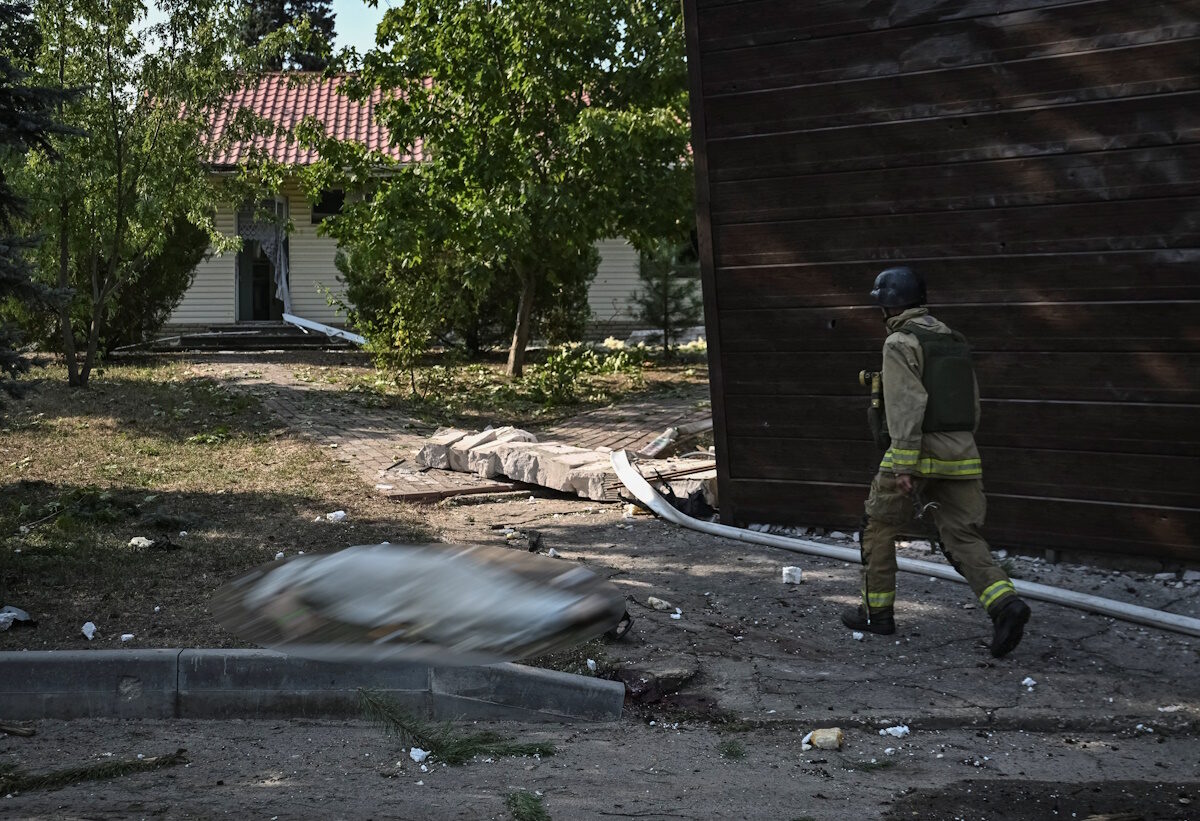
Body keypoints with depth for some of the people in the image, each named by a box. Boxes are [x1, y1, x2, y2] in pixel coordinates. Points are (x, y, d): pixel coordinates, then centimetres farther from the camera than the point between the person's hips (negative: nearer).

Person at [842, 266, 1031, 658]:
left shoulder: (901, 342, -9)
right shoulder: (951, 339, 16)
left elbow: (906, 405, -19)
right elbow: (972, 403, 19)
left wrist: (904, 465, -22)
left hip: (919, 454, -7)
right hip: (961, 456, 7)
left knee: (879, 527, 12)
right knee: (963, 536, 4)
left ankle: (877, 611, 18)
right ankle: (1005, 603, -17)